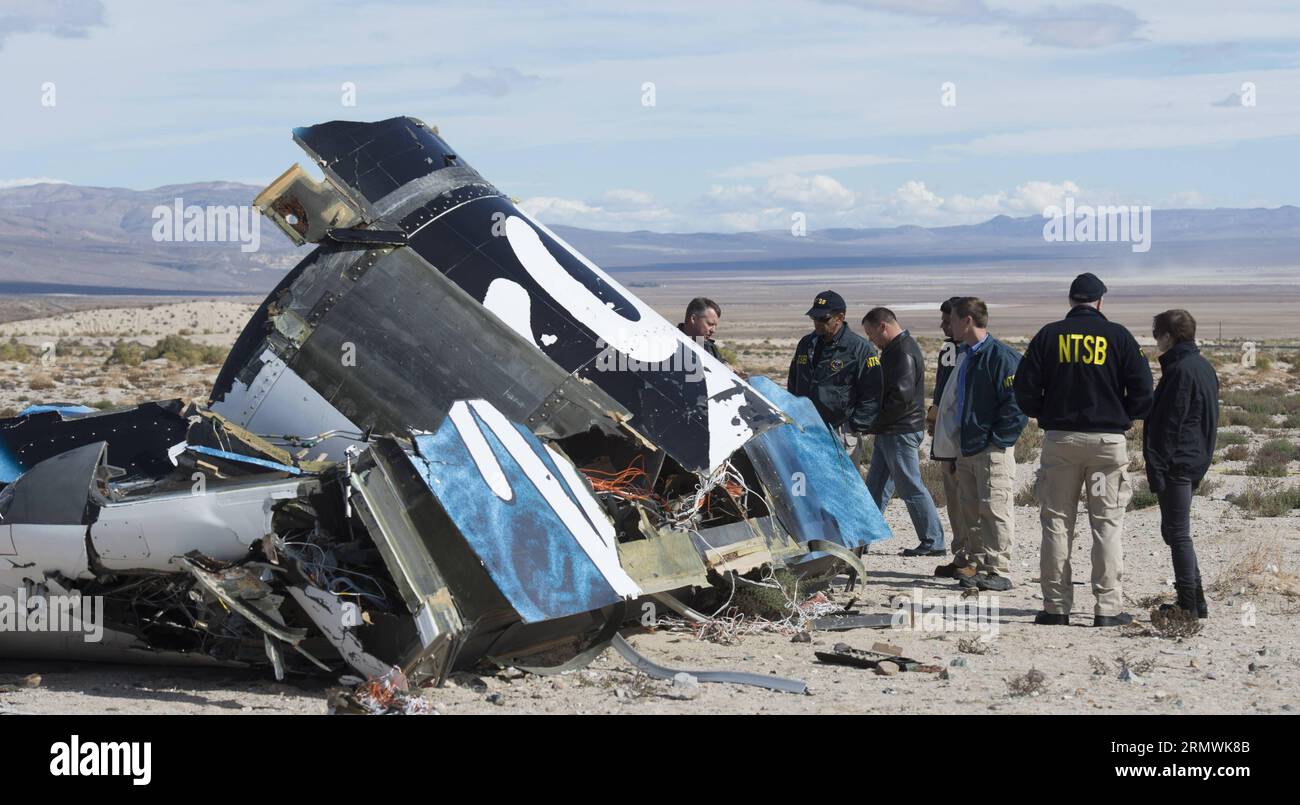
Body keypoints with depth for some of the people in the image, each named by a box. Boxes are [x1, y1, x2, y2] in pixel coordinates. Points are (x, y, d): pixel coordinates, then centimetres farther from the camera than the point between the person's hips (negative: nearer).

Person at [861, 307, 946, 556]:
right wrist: (876, 424, 11)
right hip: (888, 433, 11)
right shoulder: (894, 350, 16)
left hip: (901, 432, -11)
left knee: (911, 487, -6)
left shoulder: (904, 353, -17)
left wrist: (876, 421, -16)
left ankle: (933, 542, -1)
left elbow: (902, 396, -24)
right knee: (875, 486, 14)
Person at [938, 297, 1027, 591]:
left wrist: (997, 439, -16)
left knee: (995, 508, -8)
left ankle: (999, 570, -6)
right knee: (969, 509, 11)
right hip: (966, 447, 9)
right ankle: (976, 564, 19)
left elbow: (1016, 402, -16)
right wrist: (955, 451, 20)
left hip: (992, 449, -9)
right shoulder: (965, 356, 17)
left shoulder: (1000, 356, -12)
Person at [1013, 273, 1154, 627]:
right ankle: (1108, 607, 0)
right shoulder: (1118, 336, 1)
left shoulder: (1049, 335, 3)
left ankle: (1056, 606, 6)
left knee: (1056, 522, 7)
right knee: (1107, 523, 3)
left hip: (1059, 438, 1)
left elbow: (1025, 389, 0)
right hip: (1108, 438, -1)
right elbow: (1142, 391, -2)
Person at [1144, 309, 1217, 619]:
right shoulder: (1204, 367, 14)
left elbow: (1170, 424, -19)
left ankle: (1189, 603, -3)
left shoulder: (1180, 370, -16)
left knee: (1178, 533, -5)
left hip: (1176, 462, -10)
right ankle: (1195, 600, 19)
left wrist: (1157, 467, -18)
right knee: (1175, 531, 17)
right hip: (1195, 461, 10)